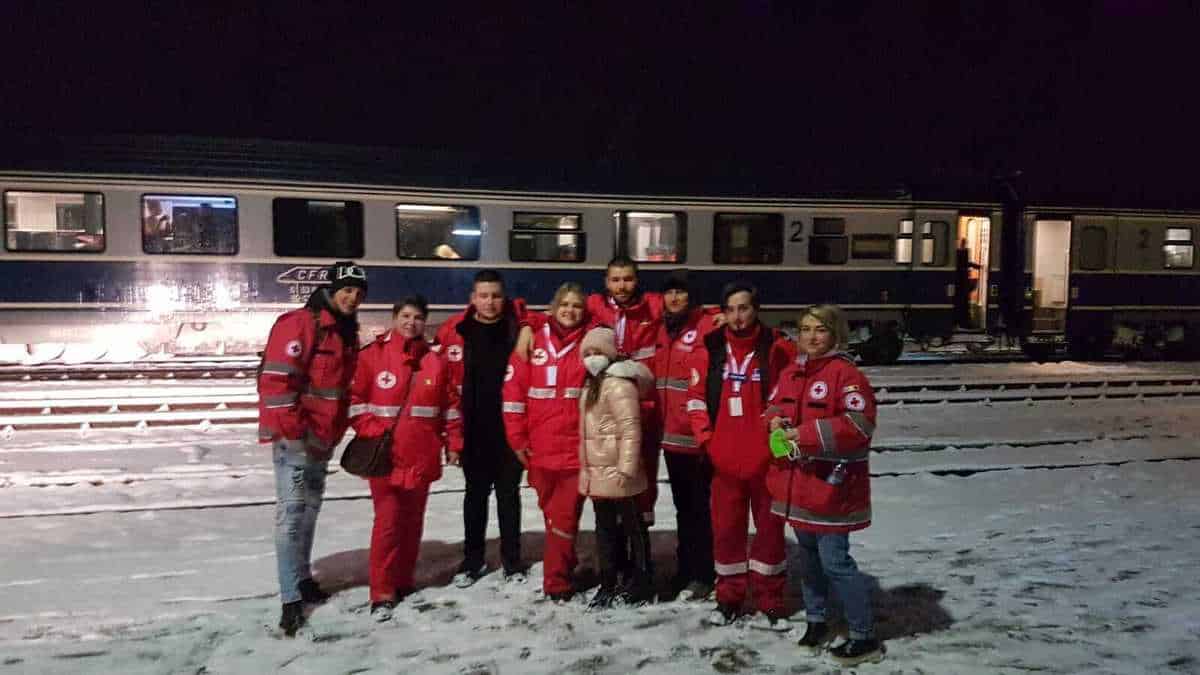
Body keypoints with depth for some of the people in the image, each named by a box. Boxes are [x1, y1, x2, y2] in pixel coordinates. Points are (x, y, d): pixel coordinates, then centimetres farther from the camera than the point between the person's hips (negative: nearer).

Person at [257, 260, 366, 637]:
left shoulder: (347, 333, 13)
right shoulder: (299, 324, -14)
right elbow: (276, 379, -20)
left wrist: (336, 430, 14)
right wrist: (293, 429, -21)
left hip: (322, 439, 9)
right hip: (294, 437, -9)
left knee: (310, 508, 17)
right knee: (292, 512, -8)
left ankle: (302, 578, 31)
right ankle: (291, 600, -5)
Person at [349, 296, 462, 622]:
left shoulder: (436, 361, 7)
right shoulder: (371, 356, -2)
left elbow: (450, 405, 10)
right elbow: (355, 398, -2)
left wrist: (454, 442, 7)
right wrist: (369, 431, -12)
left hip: (422, 456, 4)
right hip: (384, 455, -3)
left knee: (412, 520, 13)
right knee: (388, 521, -6)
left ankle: (403, 583, 27)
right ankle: (382, 595, 2)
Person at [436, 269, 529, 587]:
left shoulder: (520, 326, -6)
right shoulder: (453, 332, -5)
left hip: (510, 427, 0)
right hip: (474, 430, 0)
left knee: (508, 493, 12)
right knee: (476, 493, 13)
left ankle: (512, 559, 25)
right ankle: (472, 559, 26)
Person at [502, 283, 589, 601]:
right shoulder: (534, 341, 1)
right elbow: (513, 389, 0)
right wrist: (517, 437, -2)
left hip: (577, 447, -2)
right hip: (540, 448, 2)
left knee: (565, 515, -3)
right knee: (551, 512, 16)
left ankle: (557, 579, 9)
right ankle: (564, 564, 35)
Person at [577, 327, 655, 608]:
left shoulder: (619, 383, -15)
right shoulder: (593, 385, 16)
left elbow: (630, 429, -21)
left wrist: (627, 467, -24)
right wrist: (586, 469, 22)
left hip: (616, 471, -10)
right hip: (597, 472, 10)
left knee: (632, 526, 2)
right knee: (605, 528, 16)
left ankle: (641, 584, 12)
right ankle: (608, 584, 26)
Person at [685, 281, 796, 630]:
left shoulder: (778, 348, -6)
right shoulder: (710, 349, 0)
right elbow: (696, 398, 5)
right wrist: (706, 439, 0)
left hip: (767, 457, -2)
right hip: (724, 459, 2)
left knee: (769, 528, 9)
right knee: (726, 530, 11)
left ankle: (770, 604, 23)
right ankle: (729, 599, 27)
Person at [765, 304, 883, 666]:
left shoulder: (845, 373, -15)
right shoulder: (791, 373, 9)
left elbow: (859, 424, -24)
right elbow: (775, 407, 22)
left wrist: (805, 434, -24)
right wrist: (777, 422, -3)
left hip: (831, 483, -7)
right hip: (797, 482, 8)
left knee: (834, 560, -3)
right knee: (808, 554, 18)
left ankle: (865, 637, 12)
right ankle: (816, 621, 35)